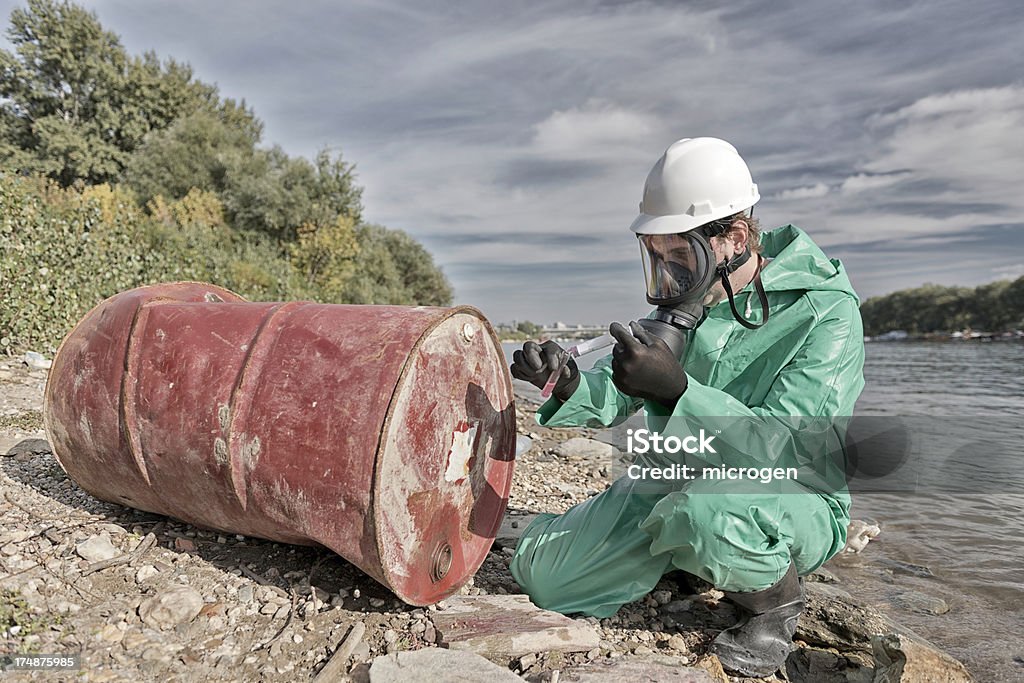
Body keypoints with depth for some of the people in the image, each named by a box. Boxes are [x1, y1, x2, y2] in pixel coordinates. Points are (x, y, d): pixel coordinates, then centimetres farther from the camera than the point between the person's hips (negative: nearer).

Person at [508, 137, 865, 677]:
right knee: (541, 573, -4)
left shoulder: (825, 312, -18)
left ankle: (775, 600, -6)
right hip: (669, 483, 6)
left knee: (704, 509, -42)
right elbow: (615, 396, 1)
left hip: (791, 500, -5)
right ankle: (684, 553, 18)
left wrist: (676, 387, -41)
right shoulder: (688, 300, 1)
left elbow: (788, 449, -29)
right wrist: (568, 384, -21)